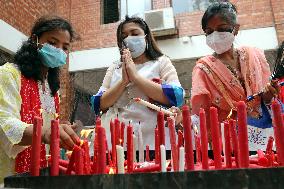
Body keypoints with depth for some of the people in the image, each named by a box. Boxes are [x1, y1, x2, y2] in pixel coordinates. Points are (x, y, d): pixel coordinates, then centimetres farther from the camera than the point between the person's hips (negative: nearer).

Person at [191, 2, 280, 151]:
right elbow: (200, 113, -15)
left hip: (265, 131, 2)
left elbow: (269, 95, 10)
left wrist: (268, 97, -12)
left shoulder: (255, 56, 3)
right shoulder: (203, 68, -4)